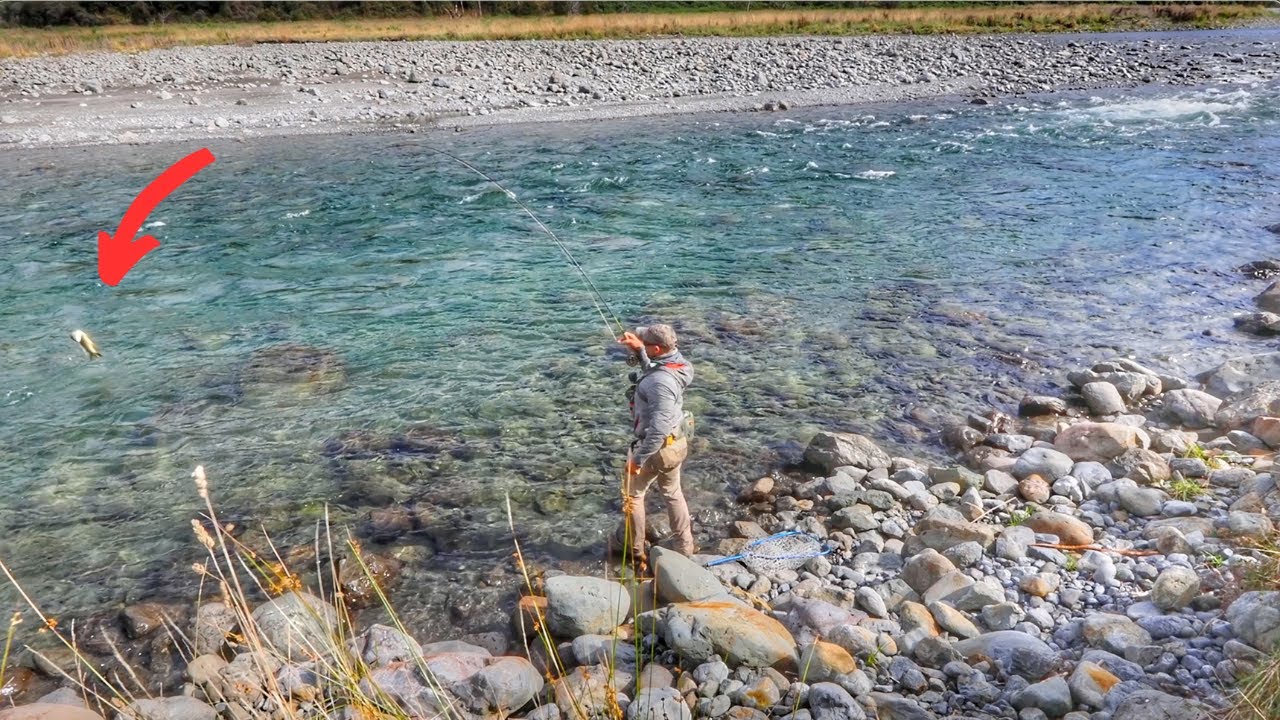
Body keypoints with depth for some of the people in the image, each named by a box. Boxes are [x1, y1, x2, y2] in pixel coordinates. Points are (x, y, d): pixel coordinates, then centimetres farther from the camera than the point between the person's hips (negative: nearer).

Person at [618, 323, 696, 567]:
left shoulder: (661, 382, -32)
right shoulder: (675, 362, -5)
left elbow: (659, 428, -34)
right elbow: (652, 370, 20)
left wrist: (638, 457, -25)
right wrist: (638, 349, 6)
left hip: (658, 447, -9)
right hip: (675, 443, 9)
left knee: (632, 494, 13)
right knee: (673, 493, 25)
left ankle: (636, 553, 26)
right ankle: (685, 549, 36)